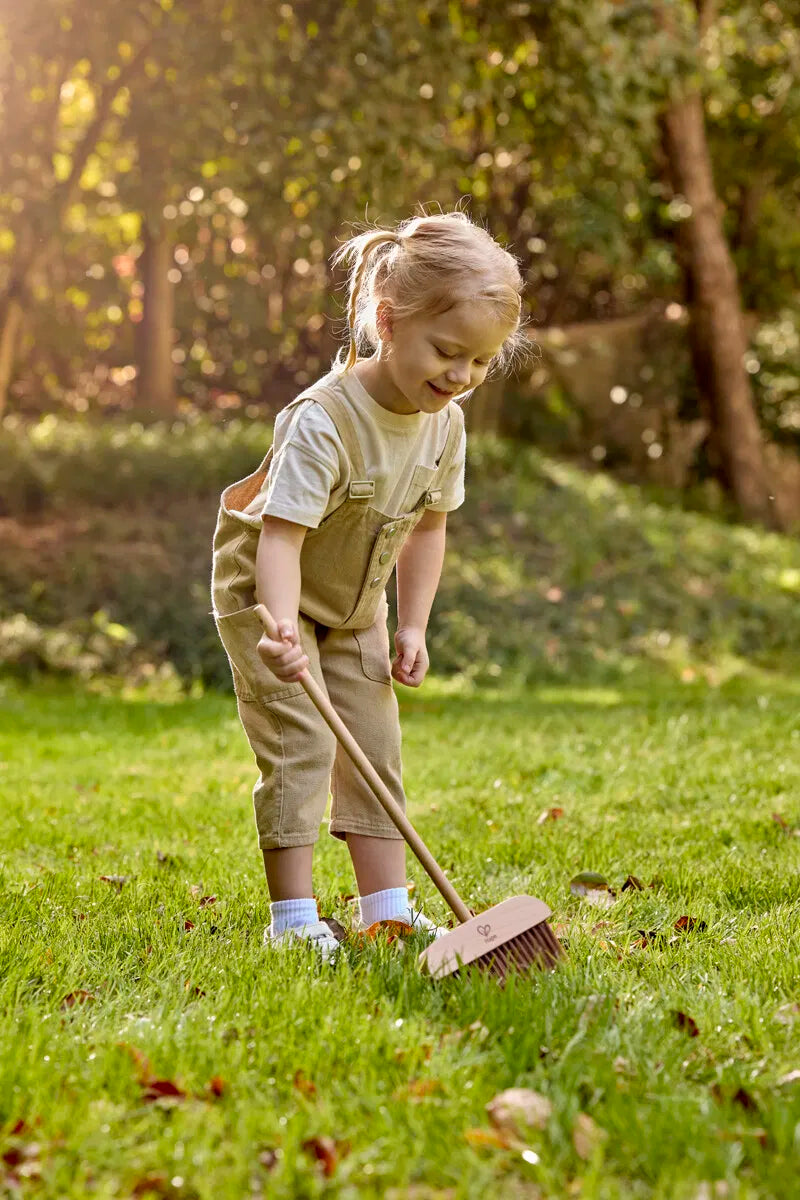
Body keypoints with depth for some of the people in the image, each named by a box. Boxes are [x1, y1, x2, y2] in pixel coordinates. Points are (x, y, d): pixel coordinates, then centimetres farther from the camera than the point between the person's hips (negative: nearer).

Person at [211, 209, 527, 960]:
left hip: (354, 606, 7)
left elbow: (427, 526, 4)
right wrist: (284, 630, -55)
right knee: (300, 745, -13)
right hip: (265, 595, -7)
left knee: (375, 746, 5)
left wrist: (412, 627, 0)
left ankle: (387, 909, 12)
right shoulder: (323, 422, -35)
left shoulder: (444, 423, -11)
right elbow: (280, 535, -41)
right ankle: (293, 917, -4)